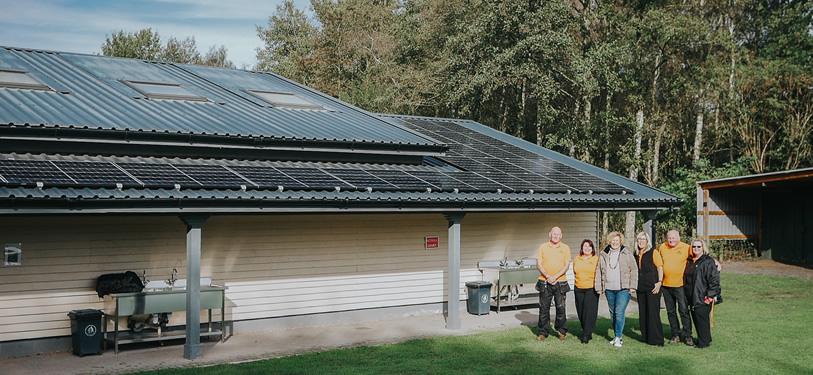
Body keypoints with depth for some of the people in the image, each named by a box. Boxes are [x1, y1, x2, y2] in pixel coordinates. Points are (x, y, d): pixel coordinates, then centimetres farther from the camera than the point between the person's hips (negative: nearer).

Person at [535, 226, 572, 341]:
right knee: (544, 308, 2)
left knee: (561, 308, 0)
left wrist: (555, 277, -12)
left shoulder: (565, 248, 6)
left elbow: (566, 266, 0)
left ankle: (561, 331, 15)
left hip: (560, 283, 0)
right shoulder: (542, 247, 6)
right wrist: (547, 276, -13)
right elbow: (539, 264, 2)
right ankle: (543, 332, 12)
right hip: (544, 282, 0)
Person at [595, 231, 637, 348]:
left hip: (623, 289, -4)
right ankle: (616, 336, 22)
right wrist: (598, 287, 7)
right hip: (609, 289, 4)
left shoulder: (626, 253, 0)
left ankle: (618, 338, -8)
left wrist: (632, 286, -5)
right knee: (613, 313, 11)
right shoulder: (603, 254, 9)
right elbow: (598, 271, 12)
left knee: (619, 312, -12)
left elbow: (634, 270, 1)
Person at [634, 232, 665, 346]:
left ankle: (657, 339, -4)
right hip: (641, 288, 7)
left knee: (653, 313, -8)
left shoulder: (653, 253, -3)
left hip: (652, 287, -6)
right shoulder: (636, 254, 15)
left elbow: (660, 268, -6)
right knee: (643, 313, 8)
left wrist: (659, 282, -16)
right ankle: (646, 337, 17)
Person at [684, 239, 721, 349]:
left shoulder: (708, 261, -9)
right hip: (692, 297, 8)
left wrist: (711, 295, -16)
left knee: (701, 318, -8)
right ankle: (706, 339, 22)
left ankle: (704, 342, 1)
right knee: (696, 318, 10)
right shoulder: (689, 261, 15)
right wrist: (686, 296, 21)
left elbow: (714, 279, -13)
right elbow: (686, 278, 25)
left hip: (703, 297, -8)